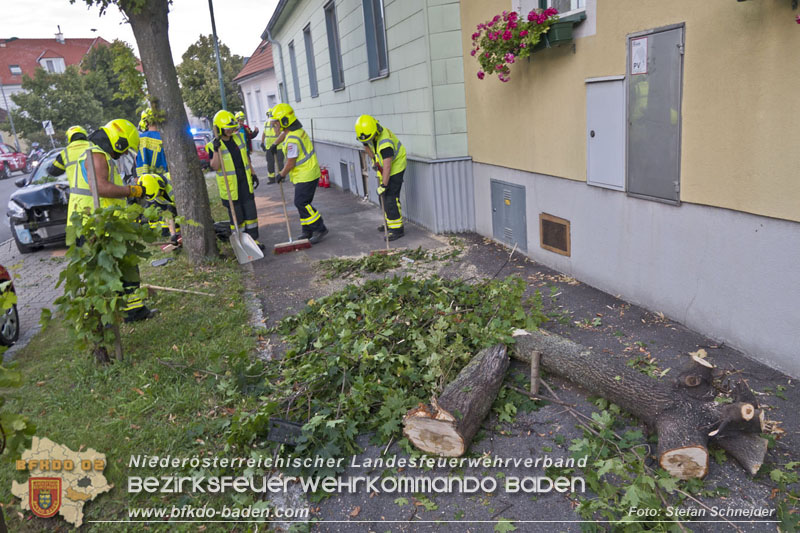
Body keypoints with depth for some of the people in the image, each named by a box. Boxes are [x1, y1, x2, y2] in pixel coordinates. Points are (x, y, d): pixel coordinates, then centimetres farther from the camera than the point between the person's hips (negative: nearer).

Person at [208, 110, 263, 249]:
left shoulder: (239, 137, 6)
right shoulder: (213, 145, -11)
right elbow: (215, 166, -19)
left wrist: (252, 173, 16)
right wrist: (216, 150, -30)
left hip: (245, 182, 5)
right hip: (229, 186, -5)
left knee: (250, 212, 9)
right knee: (236, 216, 3)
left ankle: (253, 239, 21)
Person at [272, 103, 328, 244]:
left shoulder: (292, 139, -22)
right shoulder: (299, 131, 10)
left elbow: (291, 162, -19)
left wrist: (282, 174, -5)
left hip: (305, 176, -10)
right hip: (306, 174, 10)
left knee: (301, 203, -9)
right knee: (303, 203, 14)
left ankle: (320, 229, -2)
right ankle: (307, 231, 21)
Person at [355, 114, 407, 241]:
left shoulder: (385, 141, -35)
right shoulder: (368, 134, -9)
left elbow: (387, 166, -36)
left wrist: (384, 185, -35)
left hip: (395, 167, -9)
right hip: (382, 167, 9)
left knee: (390, 197, -16)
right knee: (383, 196, 15)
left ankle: (397, 228, -13)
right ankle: (389, 221, 30)